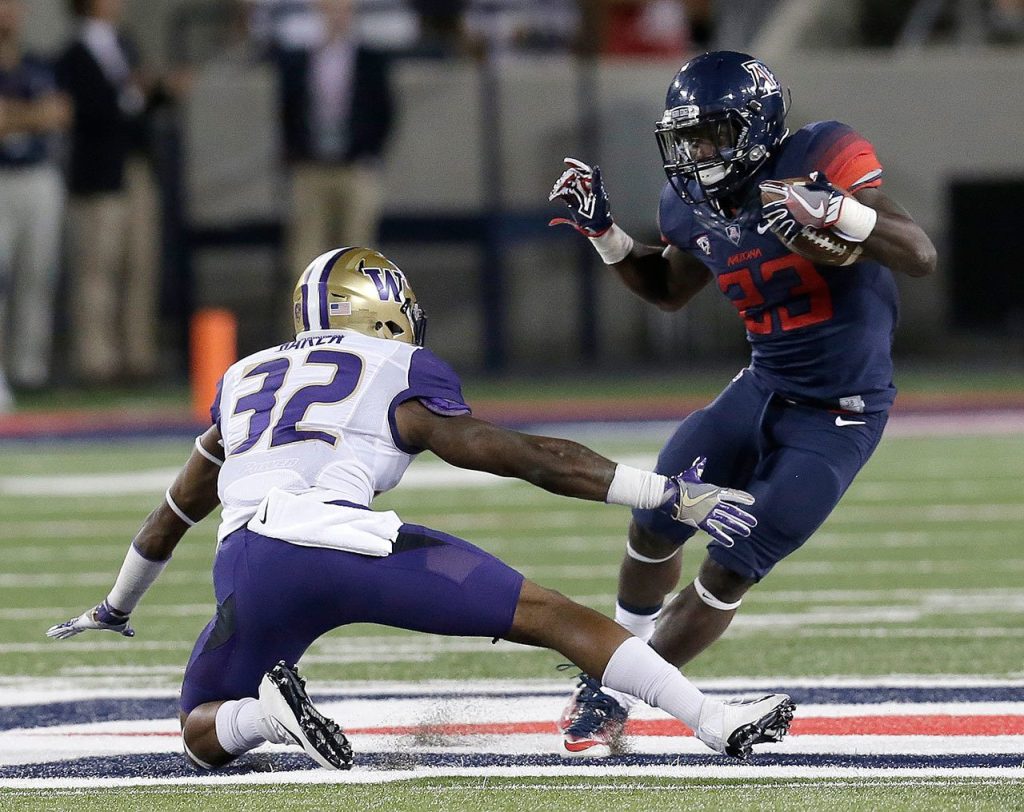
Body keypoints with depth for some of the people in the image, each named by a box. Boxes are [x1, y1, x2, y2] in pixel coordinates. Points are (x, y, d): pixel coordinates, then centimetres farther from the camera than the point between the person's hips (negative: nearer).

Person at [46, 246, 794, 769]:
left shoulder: (245, 381, 33)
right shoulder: (401, 375, 18)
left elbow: (177, 511, 45)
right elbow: (526, 458, 10)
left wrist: (116, 608, 61)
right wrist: (671, 496, 10)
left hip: (247, 564, 3)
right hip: (341, 537, -3)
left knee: (204, 733, 24)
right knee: (557, 617, 0)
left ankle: (264, 710, -11)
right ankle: (720, 724, -13)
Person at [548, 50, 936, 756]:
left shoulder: (821, 160, -21)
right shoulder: (692, 208, -2)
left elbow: (921, 257, -26)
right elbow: (669, 290, 20)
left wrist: (837, 213, -43)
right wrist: (603, 231, 3)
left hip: (839, 417, -6)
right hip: (762, 390, 6)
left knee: (730, 572, -6)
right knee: (654, 525, 9)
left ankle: (613, 699, 8)